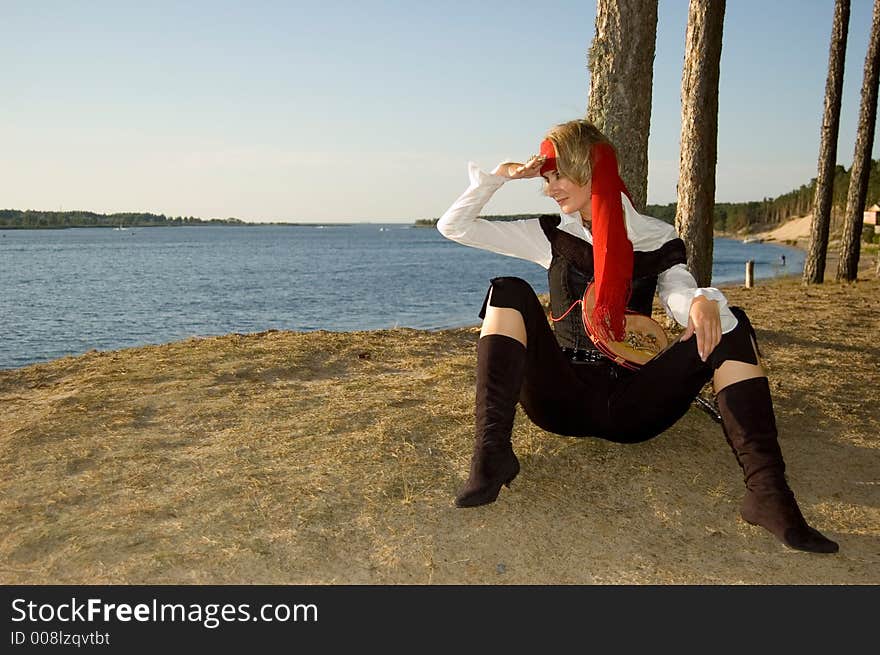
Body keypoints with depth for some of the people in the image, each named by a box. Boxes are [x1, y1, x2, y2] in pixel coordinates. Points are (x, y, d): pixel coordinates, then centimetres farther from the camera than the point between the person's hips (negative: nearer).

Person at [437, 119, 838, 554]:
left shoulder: (656, 240, 8)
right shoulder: (552, 235, 9)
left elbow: (679, 294, -12)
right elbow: (454, 226, 8)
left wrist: (703, 301, -33)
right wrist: (498, 175, 1)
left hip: (630, 407, 0)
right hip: (562, 399, 0)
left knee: (728, 322, -18)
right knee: (509, 291, -20)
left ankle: (767, 491, -32)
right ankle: (492, 453, -35)